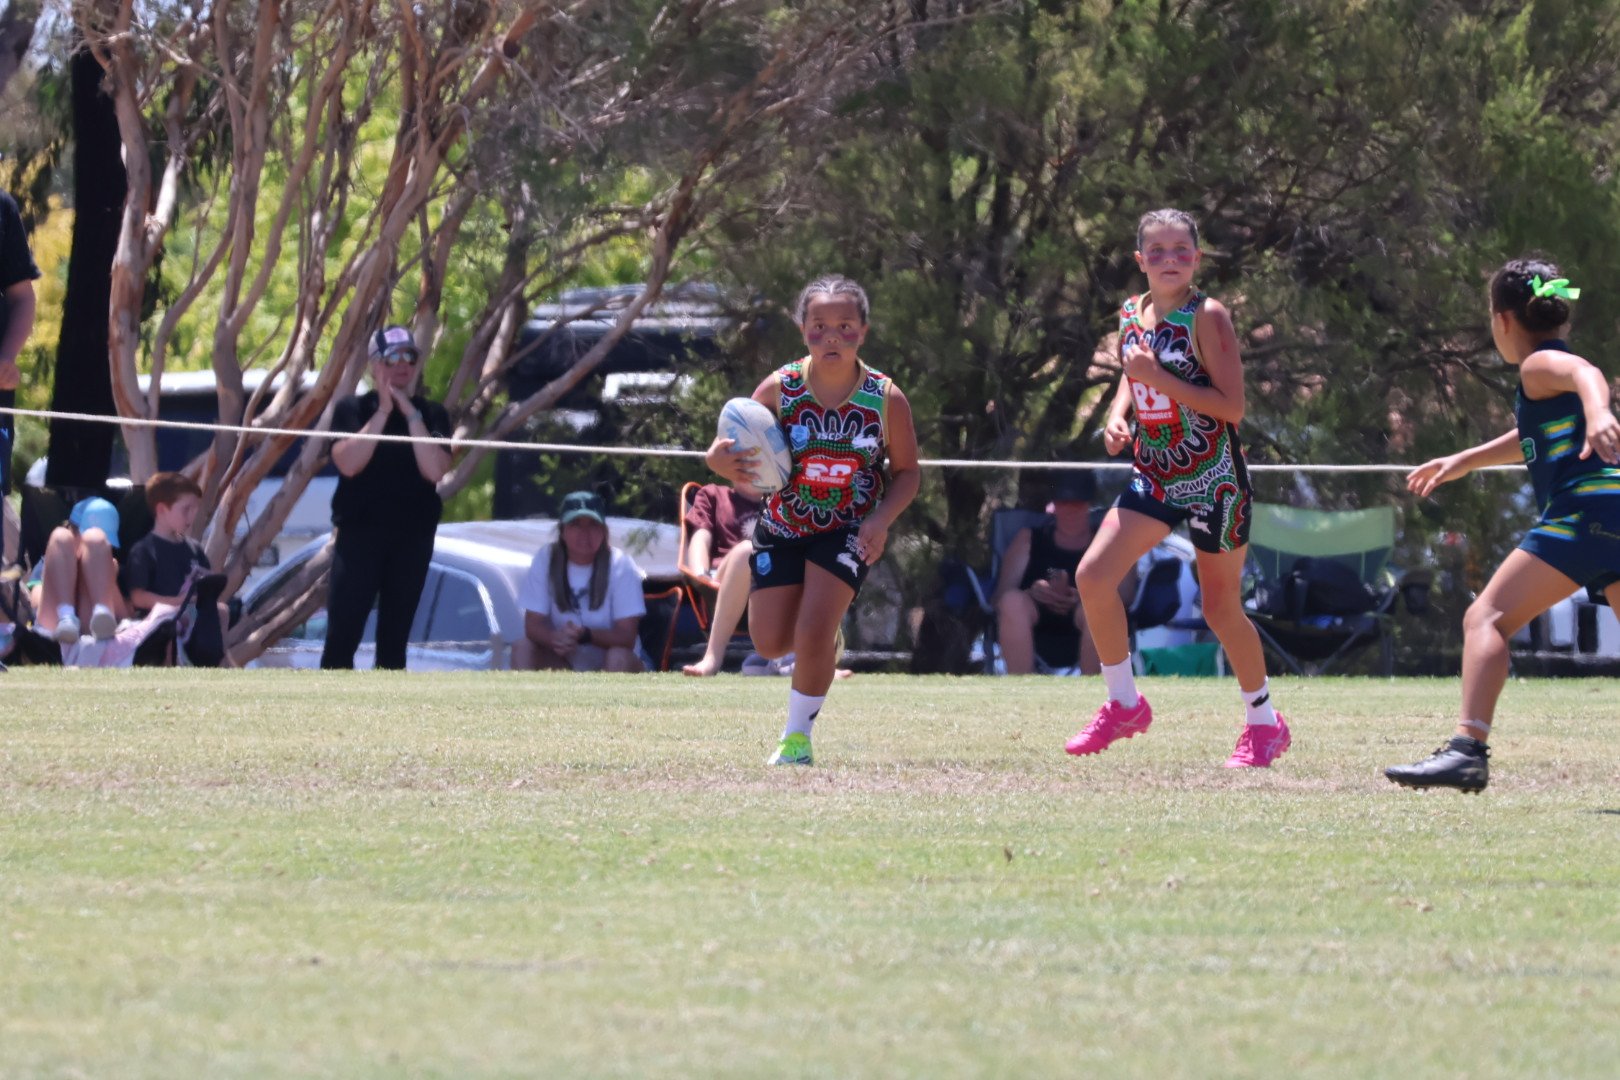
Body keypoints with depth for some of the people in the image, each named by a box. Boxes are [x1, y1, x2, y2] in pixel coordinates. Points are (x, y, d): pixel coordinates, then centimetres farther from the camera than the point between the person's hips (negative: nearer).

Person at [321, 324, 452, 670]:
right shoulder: (352, 409, 2)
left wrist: (411, 414, -12)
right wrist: (383, 412, -14)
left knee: (394, 638, 6)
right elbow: (349, 463, -14)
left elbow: (434, 470, -9)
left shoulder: (431, 415, 6)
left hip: (413, 537, 2)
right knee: (342, 634, -10)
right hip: (359, 534, -2)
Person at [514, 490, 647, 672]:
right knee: (523, 649, -22)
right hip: (565, 667, 3)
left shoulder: (621, 566, -15)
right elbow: (533, 625, -11)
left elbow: (627, 637, -19)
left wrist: (585, 635, -39)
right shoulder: (546, 560, -9)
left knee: (619, 656, -33)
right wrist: (555, 638, -35)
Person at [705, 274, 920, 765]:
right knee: (770, 643, 4)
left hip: (848, 532, -2)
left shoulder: (885, 398, -16)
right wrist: (722, 460, -39)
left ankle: (798, 734, 3)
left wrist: (882, 518, -21)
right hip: (783, 528, 2)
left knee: (813, 632, -18)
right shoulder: (779, 388, -16)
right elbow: (737, 447, -14)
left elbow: (907, 472, -3)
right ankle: (825, 637, 41)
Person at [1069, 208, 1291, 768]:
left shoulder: (1207, 317, -14)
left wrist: (1160, 380, -25)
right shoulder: (1131, 315, 5)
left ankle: (1265, 721, 23)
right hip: (1154, 475, 6)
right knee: (1093, 576, -8)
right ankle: (1124, 704, 8)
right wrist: (1118, 413, 1)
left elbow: (1231, 406, -19)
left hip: (1213, 480, -6)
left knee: (1221, 607, 3)